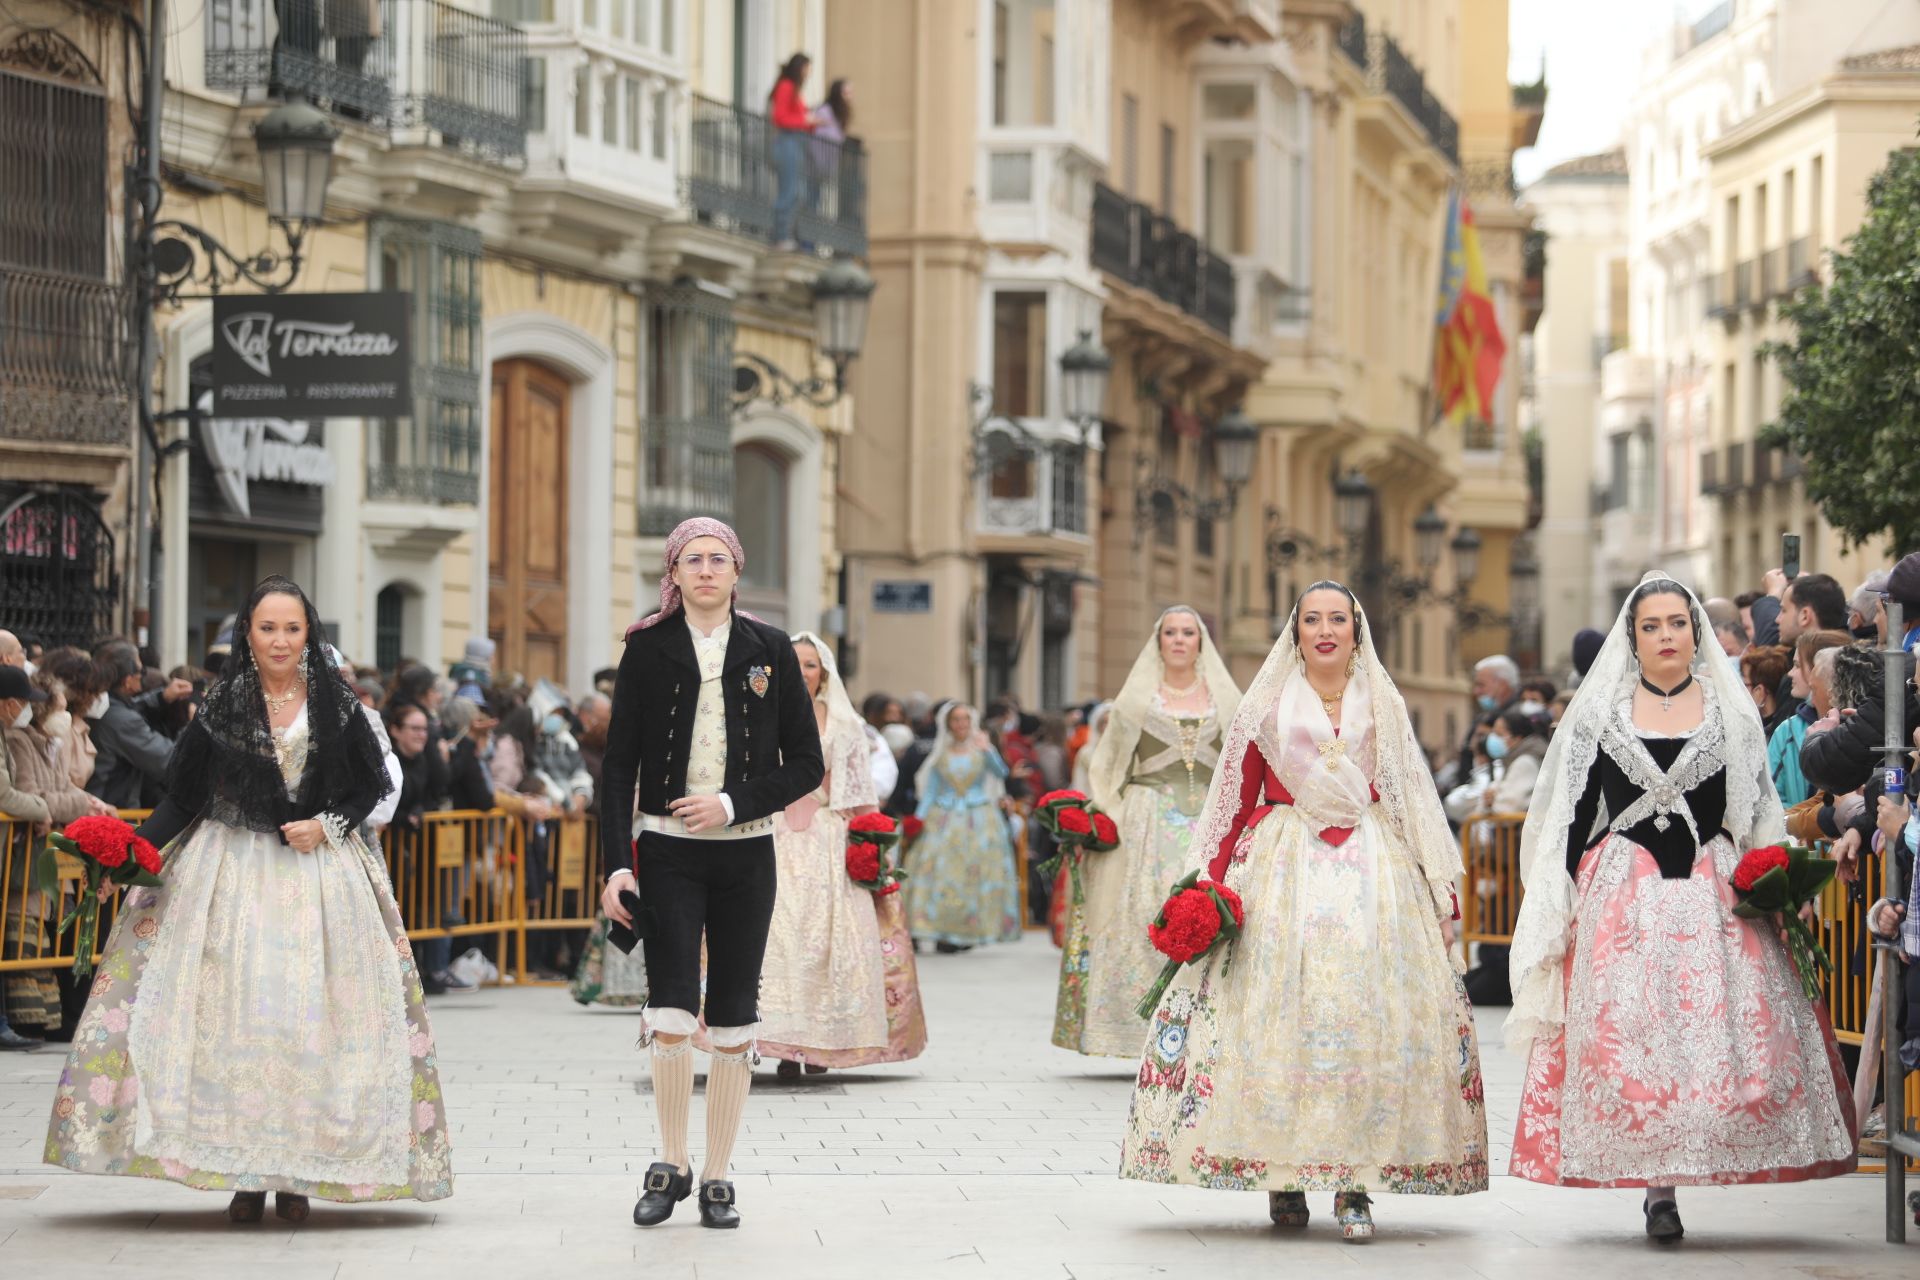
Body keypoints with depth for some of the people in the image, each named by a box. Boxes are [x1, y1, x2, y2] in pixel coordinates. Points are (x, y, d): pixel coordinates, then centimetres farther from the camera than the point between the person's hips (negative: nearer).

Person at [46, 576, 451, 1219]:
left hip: (319, 871, 0)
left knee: (310, 1017, -4)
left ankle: (296, 1174, 2)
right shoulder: (221, 707, 2)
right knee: (235, 1014, -6)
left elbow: (373, 784, 9)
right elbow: (181, 796, 2)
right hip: (233, 873, 0)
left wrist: (328, 826, -7)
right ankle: (246, 1173, 0)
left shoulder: (337, 705, 4)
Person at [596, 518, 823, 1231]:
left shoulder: (769, 650, 4)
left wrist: (732, 803, -10)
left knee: (733, 1020, 3)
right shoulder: (649, 649, 2)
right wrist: (617, 863, -8)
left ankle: (717, 1179, 11)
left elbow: (806, 764, 4)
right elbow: (619, 763, 2)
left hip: (745, 852, 1)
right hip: (668, 851, -1)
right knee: (671, 1012, -11)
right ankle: (671, 1167, 5)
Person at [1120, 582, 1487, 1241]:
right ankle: (1282, 1176, 0)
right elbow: (1235, 802, 8)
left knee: (1368, 1015, -8)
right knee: (1279, 1012, -8)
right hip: (1283, 868, -1)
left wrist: (1441, 892, 6)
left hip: (1372, 873, 1)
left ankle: (1354, 1184, -7)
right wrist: (1211, 885, -1)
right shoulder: (1265, 706, 9)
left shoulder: (1384, 707, 13)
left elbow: (1415, 803, 12)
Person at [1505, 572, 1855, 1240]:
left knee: (1724, 1030, -9)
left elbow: (1758, 813, 9)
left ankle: (1700, 1160, 3)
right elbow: (1576, 812, 7)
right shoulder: (1601, 710, 6)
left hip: (1714, 895, 1)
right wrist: (1565, 899, 2)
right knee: (1631, 1038, -6)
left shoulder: (1730, 709, 8)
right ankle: (1658, 1186, -1)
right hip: (1625, 896, -1)